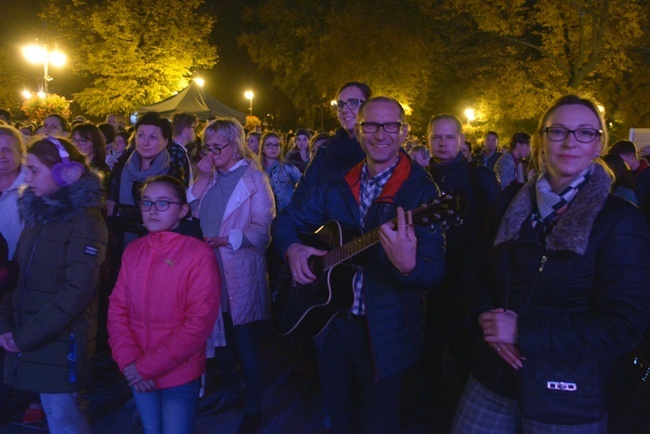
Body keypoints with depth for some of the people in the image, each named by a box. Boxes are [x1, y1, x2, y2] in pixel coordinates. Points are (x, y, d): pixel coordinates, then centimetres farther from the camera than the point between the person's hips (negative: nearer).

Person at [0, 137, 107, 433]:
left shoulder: (86, 222, -13)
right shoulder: (37, 214, 11)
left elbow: (76, 292, -18)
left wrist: (26, 336, -16)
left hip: (62, 341, -7)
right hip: (27, 338, 7)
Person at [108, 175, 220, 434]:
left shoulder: (199, 253, -12)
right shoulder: (133, 251, 5)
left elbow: (200, 321, -16)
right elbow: (117, 308, 4)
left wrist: (148, 365, -15)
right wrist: (129, 360, -11)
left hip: (179, 376, -4)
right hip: (139, 376, 5)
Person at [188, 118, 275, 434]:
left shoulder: (253, 177, -7)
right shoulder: (211, 176, 11)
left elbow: (261, 228, -13)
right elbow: (193, 214, 4)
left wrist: (226, 239, -25)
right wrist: (201, 180, -4)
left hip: (242, 273, -6)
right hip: (212, 269, 6)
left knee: (246, 342, 2)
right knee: (219, 334, 17)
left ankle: (253, 407, 16)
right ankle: (229, 392, 35)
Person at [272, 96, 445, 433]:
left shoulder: (420, 191, -14)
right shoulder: (336, 187, 2)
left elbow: (435, 272, -21)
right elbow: (286, 220, 12)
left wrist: (408, 266, -44)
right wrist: (292, 247, -10)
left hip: (384, 335, -4)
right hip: (333, 325, 5)